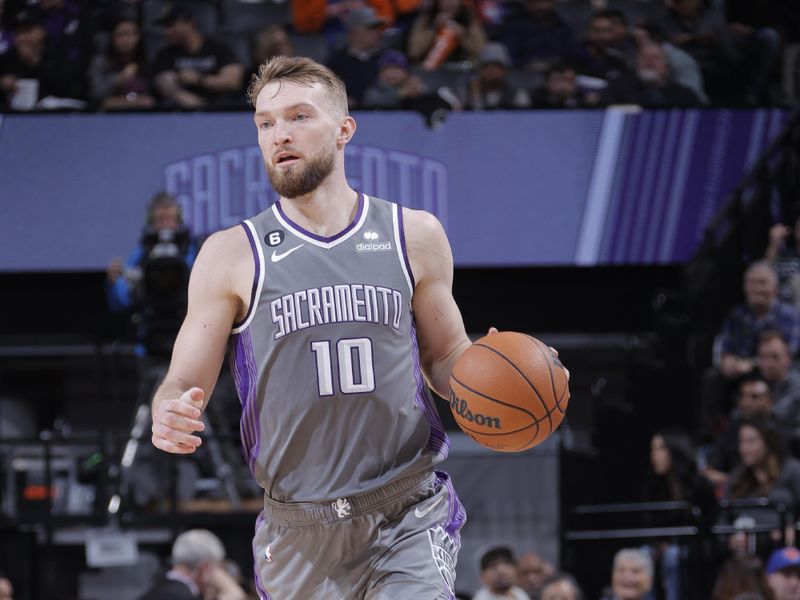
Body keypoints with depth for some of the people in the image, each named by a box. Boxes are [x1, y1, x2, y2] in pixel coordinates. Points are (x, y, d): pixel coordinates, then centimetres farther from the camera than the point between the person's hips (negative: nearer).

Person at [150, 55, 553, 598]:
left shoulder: (413, 236, 5)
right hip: (299, 533, 1)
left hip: (410, 517, 0)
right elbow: (183, 386, 2)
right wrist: (170, 419, -22)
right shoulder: (232, 257, 1)